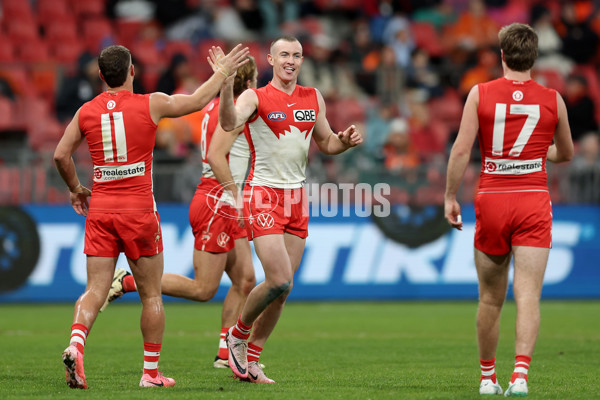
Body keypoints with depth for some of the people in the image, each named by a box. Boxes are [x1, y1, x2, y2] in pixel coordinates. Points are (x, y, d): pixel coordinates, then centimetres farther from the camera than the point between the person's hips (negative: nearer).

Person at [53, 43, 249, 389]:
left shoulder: (87, 111, 5)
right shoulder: (152, 104, -4)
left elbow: (61, 155, 6)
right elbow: (197, 101, 9)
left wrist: (76, 188, 22)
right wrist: (222, 71, 24)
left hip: (99, 210, 3)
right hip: (139, 210, -3)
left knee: (95, 289, 1)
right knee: (151, 294, 7)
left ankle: (75, 347, -24)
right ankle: (151, 372, 11)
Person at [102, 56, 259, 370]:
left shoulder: (215, 106, 13)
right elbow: (215, 156, -23)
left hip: (225, 206, 10)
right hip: (216, 201, -10)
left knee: (245, 280, 7)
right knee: (203, 289, -8)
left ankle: (226, 354, 9)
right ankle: (126, 282, -3)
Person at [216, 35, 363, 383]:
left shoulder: (314, 99, 11)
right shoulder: (256, 98, -7)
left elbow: (325, 142, 22)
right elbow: (229, 123, -27)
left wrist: (345, 141, 0)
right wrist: (226, 86, -42)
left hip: (297, 198, 6)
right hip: (263, 196, -6)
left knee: (282, 289, 4)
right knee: (280, 282, -16)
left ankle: (250, 360, 16)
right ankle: (239, 333, 10)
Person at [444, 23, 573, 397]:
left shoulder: (480, 93, -1)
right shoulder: (552, 99, 3)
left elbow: (461, 149, -7)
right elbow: (566, 153, 18)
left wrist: (450, 197, 2)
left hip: (491, 201, 1)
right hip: (534, 201, 0)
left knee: (491, 299, 13)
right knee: (528, 295, -7)